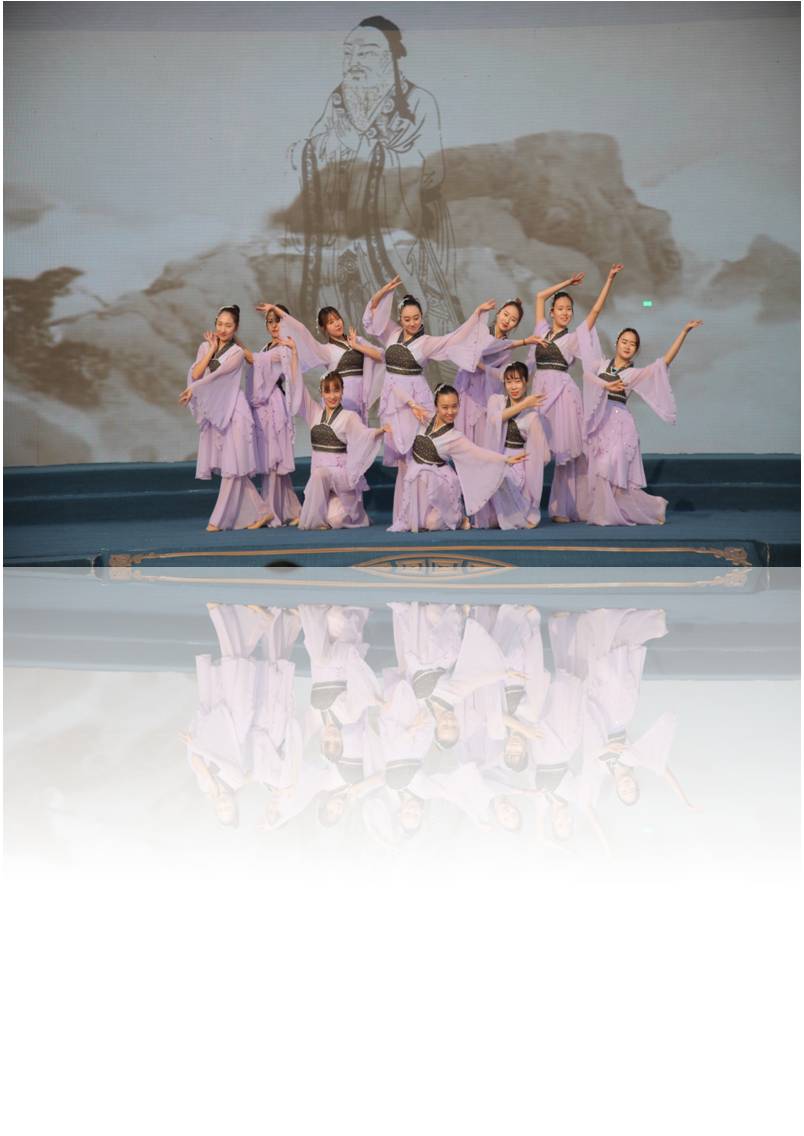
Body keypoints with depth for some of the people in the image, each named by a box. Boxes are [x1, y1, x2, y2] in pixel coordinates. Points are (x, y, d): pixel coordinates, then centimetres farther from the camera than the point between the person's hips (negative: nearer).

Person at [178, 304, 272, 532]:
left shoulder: (236, 353, -3)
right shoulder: (205, 347, 12)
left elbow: (217, 374, -15)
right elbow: (195, 374, -1)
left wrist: (193, 389, -19)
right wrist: (212, 349, -2)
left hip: (233, 412, -5)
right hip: (212, 412, 5)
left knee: (232, 466, -8)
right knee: (230, 469, 4)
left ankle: (219, 519, -5)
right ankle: (260, 513, 10)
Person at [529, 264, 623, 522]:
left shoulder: (574, 337, 8)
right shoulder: (542, 330, 16)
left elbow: (596, 309, 2)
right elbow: (540, 296, 23)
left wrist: (609, 279, 0)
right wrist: (568, 282, 26)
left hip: (562, 393, -3)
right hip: (540, 390, 3)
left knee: (565, 451, -5)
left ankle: (563, 508, -6)